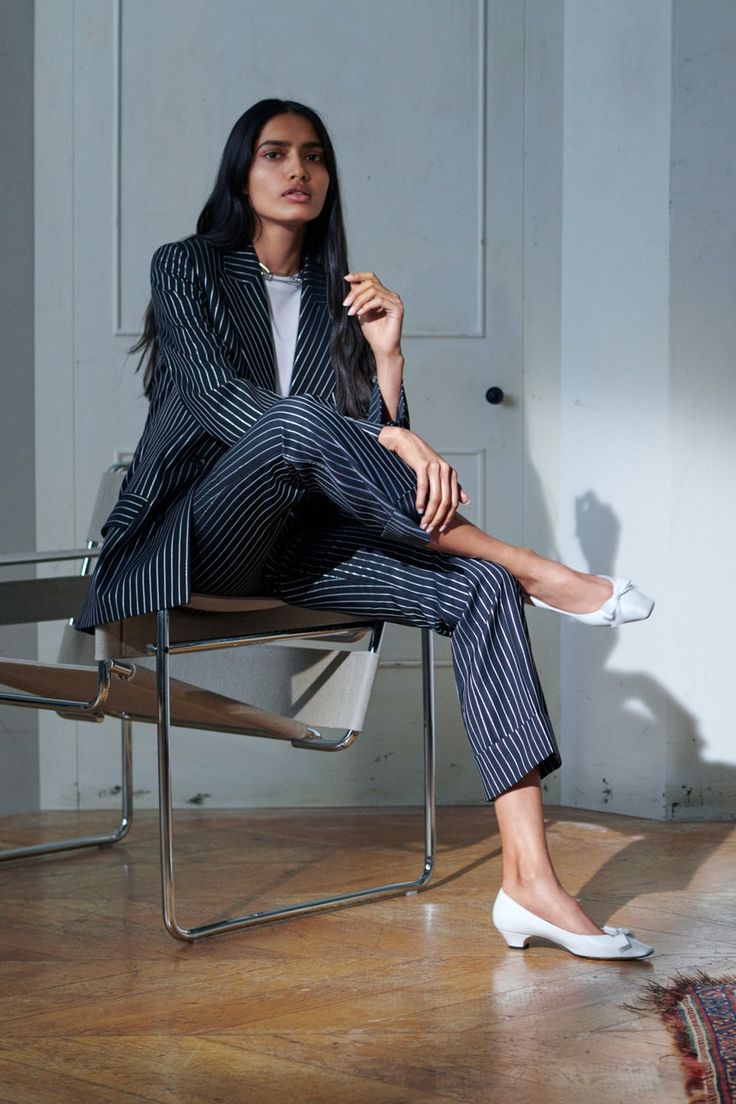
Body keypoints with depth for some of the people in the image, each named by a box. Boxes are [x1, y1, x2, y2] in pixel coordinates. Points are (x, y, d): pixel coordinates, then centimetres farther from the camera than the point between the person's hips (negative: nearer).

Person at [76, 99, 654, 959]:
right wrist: (386, 440, -24)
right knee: (298, 417, -37)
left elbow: (377, 440, 10)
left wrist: (385, 352, -7)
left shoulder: (335, 296, 16)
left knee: (481, 591, -22)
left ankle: (529, 879, -32)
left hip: (295, 546, 5)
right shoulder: (188, 269, 4)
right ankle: (529, 565, -24)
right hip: (196, 539, -5)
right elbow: (219, 397, -15)